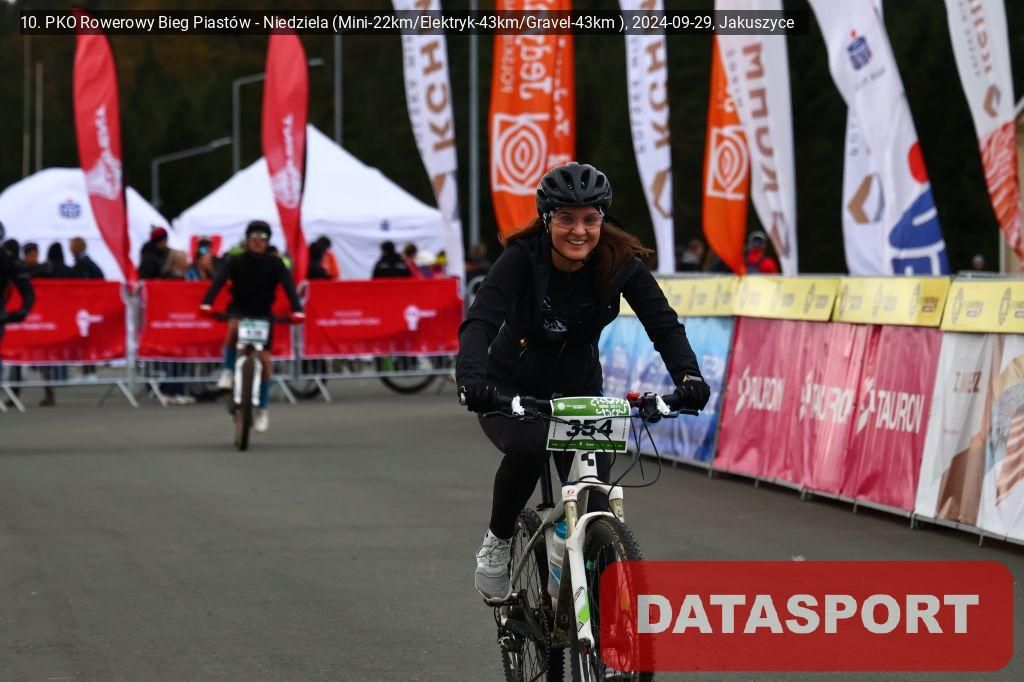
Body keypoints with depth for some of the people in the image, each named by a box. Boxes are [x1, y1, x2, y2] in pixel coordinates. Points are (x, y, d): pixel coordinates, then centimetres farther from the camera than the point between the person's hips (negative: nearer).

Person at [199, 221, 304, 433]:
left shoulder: (274, 264, -6)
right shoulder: (236, 262, -9)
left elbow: (288, 286, -19)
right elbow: (219, 281, -23)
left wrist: (297, 310, -36)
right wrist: (206, 303, -40)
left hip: (263, 313, 1)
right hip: (239, 309, -1)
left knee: (264, 359, -5)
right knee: (234, 327, -37)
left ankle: (263, 410, 7)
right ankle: (228, 371, -18)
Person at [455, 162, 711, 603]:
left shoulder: (620, 263, -16)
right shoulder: (522, 258, -23)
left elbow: (663, 324, -24)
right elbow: (481, 320, -35)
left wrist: (688, 376, -44)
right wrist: (472, 378, -55)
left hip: (578, 391, 3)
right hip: (512, 391, -2)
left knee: (595, 506, -10)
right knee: (527, 448, -34)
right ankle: (498, 542, -8)